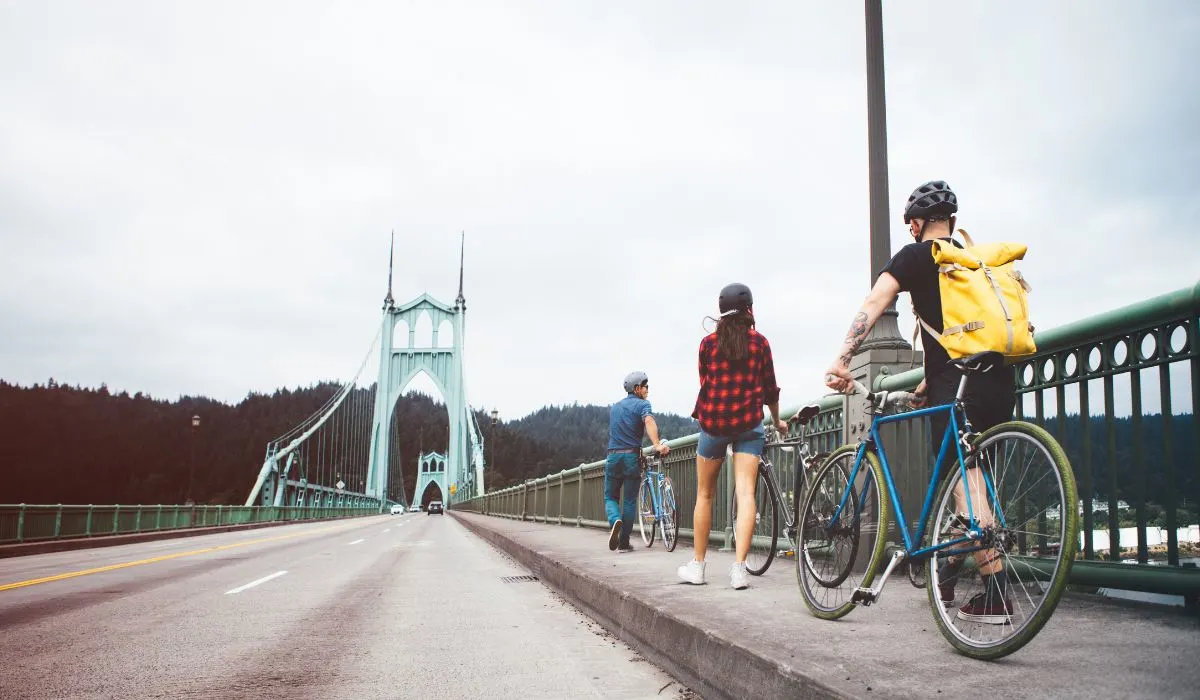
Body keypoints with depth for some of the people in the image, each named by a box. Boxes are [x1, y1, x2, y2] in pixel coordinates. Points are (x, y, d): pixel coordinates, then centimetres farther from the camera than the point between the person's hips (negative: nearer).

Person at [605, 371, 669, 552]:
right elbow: (649, 422, -23)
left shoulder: (615, 407, 18)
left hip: (613, 456, 4)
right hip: (632, 457, -4)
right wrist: (657, 445, -36)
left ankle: (615, 520, -18)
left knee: (610, 497, 13)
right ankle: (624, 543, 5)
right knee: (630, 501, 6)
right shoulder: (642, 404, -2)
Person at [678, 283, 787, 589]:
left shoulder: (708, 342, 4)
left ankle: (697, 565, 17)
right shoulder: (759, 342, 4)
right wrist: (777, 421, 23)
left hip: (713, 422, 1)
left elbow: (705, 384, 10)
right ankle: (739, 567, -13)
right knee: (745, 493, -3)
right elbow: (770, 388, 9)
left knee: (705, 495, 11)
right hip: (749, 423, 0)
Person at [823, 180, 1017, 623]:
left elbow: (874, 303, -12)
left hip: (956, 386, -7)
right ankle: (949, 574, 27)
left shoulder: (915, 256, 3)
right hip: (998, 382, 7)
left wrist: (841, 361, -18)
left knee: (964, 482, -7)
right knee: (968, 478, 16)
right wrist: (930, 381, 36)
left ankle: (996, 592, -12)